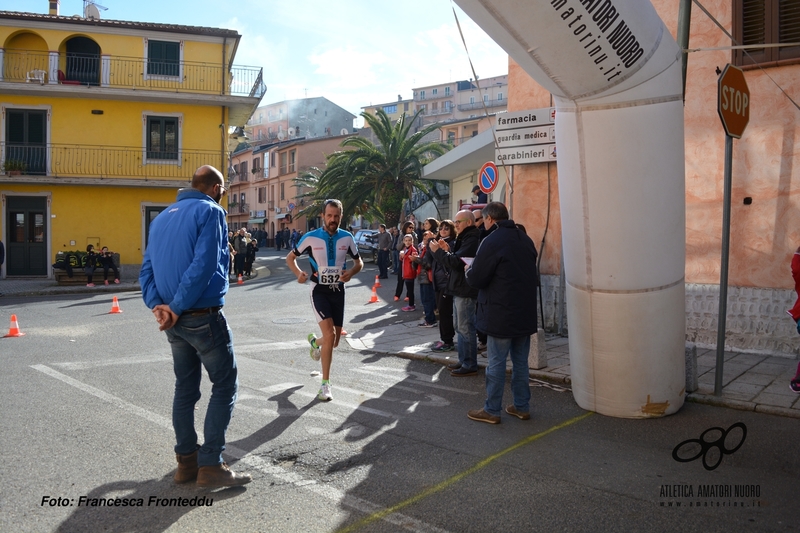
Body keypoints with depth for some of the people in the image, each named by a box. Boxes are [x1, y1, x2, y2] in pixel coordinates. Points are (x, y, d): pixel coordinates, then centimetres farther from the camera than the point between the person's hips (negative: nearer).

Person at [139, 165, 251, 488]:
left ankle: (186, 461, 20)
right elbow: (203, 265, -20)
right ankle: (210, 465, 1)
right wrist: (177, 308, -15)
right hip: (204, 316, -7)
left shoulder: (162, 217, 15)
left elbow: (147, 268, 8)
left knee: (185, 388, 14)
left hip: (175, 321, 8)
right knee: (225, 386, 2)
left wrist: (157, 304, -3)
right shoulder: (210, 211, -8)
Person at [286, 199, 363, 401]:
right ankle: (325, 384, -6)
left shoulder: (347, 238, -3)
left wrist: (351, 273, -13)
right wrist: (299, 273, -17)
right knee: (330, 334, -20)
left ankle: (315, 341, 47)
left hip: (338, 290, 4)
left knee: (335, 341, 8)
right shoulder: (311, 237, -10)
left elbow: (359, 262, 9)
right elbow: (290, 257, 3)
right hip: (319, 290, -3)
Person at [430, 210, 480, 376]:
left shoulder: (471, 239, -17)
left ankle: (470, 365, 2)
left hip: (465, 291, -11)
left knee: (465, 328, -5)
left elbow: (456, 262, -23)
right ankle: (463, 360, 25)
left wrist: (438, 251, -13)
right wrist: (447, 250, 4)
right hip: (459, 289, 11)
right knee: (460, 327, 16)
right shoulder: (464, 238, 17)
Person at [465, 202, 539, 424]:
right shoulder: (525, 239, 8)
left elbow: (476, 279, -16)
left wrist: (468, 271, 7)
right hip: (526, 312, 7)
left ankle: (492, 410, 11)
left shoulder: (492, 241, -16)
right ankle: (522, 406, 23)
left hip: (501, 315, -7)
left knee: (496, 363, 2)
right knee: (521, 361, 15)